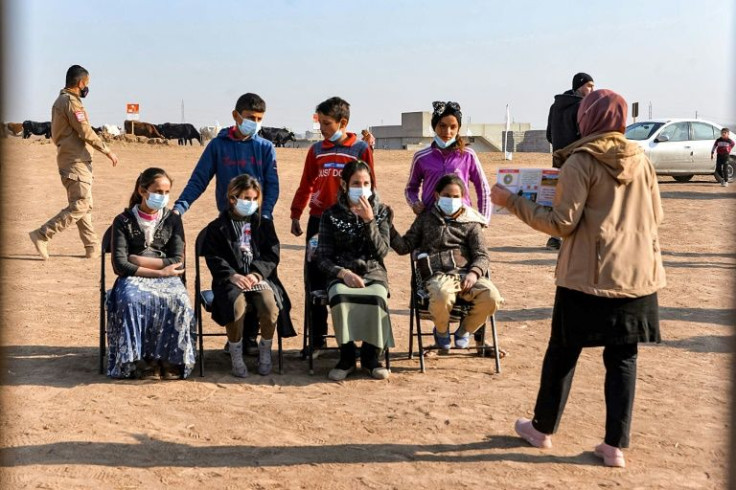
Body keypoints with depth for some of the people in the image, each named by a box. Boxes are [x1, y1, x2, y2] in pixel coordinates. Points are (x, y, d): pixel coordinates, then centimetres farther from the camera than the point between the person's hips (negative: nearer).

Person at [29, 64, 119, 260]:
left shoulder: (60, 100, 17)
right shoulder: (71, 102, -14)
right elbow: (86, 133, -18)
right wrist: (107, 151, -12)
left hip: (69, 159, 11)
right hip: (75, 161, -11)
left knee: (85, 205, 12)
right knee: (80, 205, -11)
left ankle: (93, 247, 15)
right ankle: (42, 236, -11)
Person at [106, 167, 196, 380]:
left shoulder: (172, 220, 11)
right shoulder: (124, 221, 4)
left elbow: (177, 262, 1)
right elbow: (120, 265, -7)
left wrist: (140, 261, -6)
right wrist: (159, 271, -14)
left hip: (167, 278, 1)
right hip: (134, 278, -1)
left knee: (178, 301, -33)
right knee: (132, 300, -37)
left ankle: (171, 359, -20)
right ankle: (141, 360, -25)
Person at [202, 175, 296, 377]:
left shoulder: (264, 225, 16)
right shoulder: (217, 227, 10)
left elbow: (272, 255, 7)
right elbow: (214, 258, 0)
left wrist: (257, 273, -12)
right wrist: (233, 275, -17)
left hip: (259, 276, 2)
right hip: (231, 279, -1)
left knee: (270, 306, -30)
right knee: (237, 306, -34)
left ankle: (265, 350, -3)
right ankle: (236, 354, -12)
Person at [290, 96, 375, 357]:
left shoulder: (361, 149, 0)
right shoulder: (316, 150, 9)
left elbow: (369, 187, 2)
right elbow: (306, 185, 14)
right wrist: (295, 216, 14)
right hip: (318, 220, 3)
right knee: (314, 279, 2)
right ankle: (317, 339, 10)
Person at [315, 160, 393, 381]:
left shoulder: (380, 212, 10)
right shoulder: (331, 215, 7)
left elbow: (382, 251, -3)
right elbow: (323, 258, 1)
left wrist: (369, 220, -12)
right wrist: (343, 273, -17)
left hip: (373, 272, 1)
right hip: (341, 274, 0)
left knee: (376, 297, -34)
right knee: (340, 297, -36)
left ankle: (370, 356, -13)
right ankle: (347, 356, -17)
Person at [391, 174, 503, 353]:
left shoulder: (470, 222, 18)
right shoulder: (426, 219, 21)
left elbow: (482, 256, 8)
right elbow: (404, 247, 17)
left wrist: (474, 273, -14)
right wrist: (389, 228, 0)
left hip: (467, 274, 2)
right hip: (438, 276, -1)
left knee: (491, 298, -30)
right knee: (442, 298, -39)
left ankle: (464, 330, 3)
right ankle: (441, 331, -1)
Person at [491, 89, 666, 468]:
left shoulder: (581, 161, -9)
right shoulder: (641, 160, 6)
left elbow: (563, 223, -12)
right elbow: (654, 217, 13)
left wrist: (512, 202, -5)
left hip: (590, 277, -4)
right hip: (638, 276, 4)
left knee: (563, 352, 11)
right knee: (622, 360, 10)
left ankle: (542, 429, 26)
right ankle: (615, 445, 10)